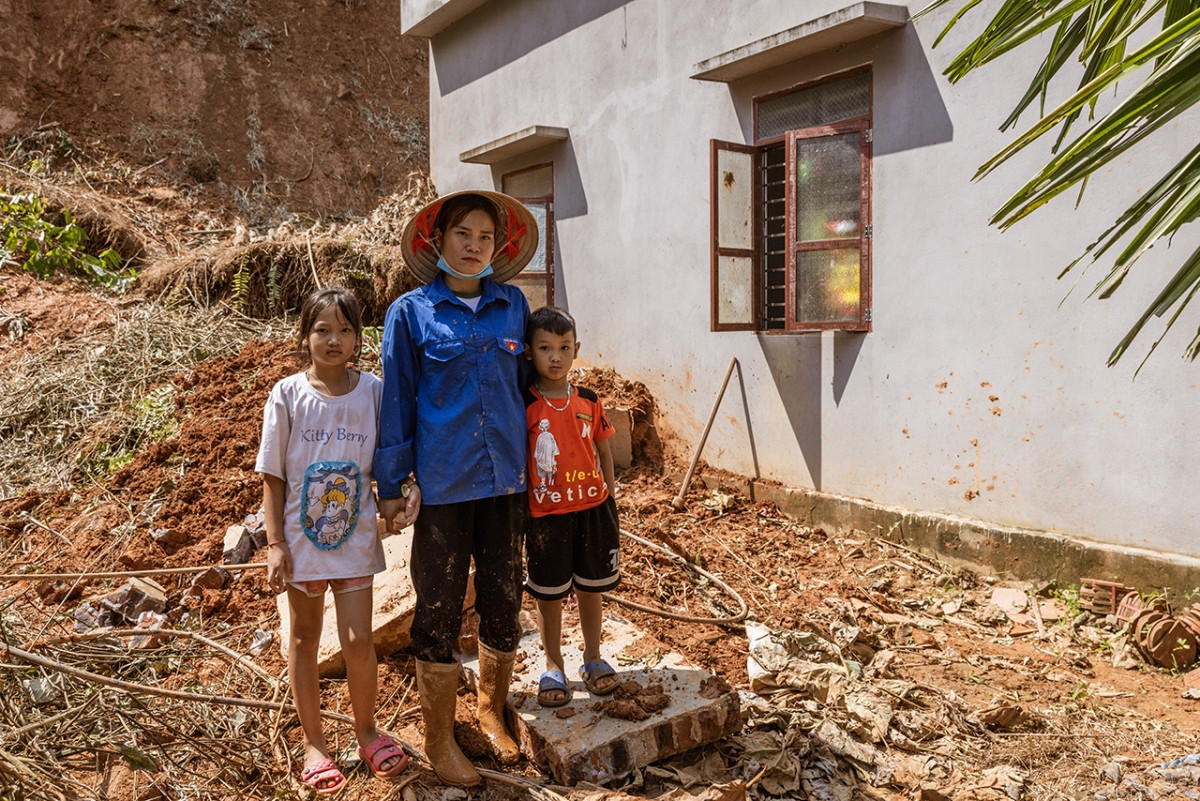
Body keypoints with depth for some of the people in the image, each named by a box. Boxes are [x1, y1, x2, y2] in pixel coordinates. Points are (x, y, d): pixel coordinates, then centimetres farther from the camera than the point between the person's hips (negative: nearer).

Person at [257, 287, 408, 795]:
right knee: (304, 639, 13)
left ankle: (367, 731, 27)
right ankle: (314, 744, 31)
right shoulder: (287, 395, -8)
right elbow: (272, 475, -5)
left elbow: (383, 463, 5)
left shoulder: (373, 391, -5)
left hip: (355, 534, 0)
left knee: (358, 641, 1)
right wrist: (276, 543, -8)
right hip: (301, 535, 0)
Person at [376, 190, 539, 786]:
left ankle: (492, 712, 34)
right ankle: (438, 740, 22)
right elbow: (396, 401, 0)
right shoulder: (410, 313, -2)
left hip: (505, 478, 3)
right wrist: (393, 483, -2)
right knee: (439, 610, 5)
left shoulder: (513, 306, 6)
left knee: (503, 601, 11)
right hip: (441, 482, -3)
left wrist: (529, 466, 13)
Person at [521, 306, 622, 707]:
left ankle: (592, 658, 32)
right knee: (549, 594, 10)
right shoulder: (525, 405, -8)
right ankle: (553, 666, 27)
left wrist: (609, 492, 9)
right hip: (545, 512, -2)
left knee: (590, 588, 14)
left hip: (591, 507, 3)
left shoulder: (588, 401, 2)